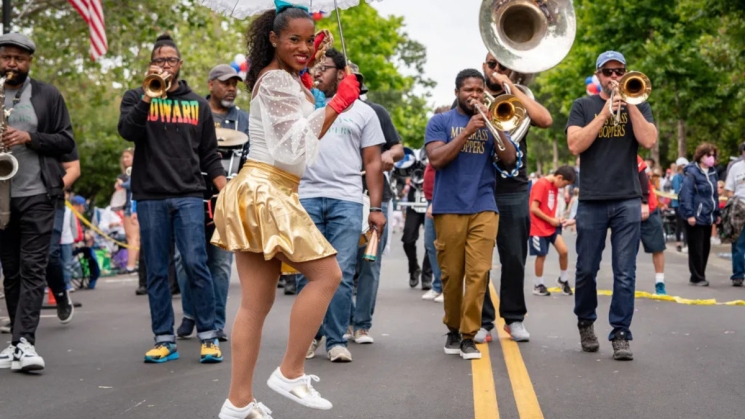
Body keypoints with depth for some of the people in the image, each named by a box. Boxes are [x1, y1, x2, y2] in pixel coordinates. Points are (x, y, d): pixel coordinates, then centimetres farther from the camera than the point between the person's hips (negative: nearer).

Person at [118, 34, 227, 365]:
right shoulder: (136, 98, 10)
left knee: (196, 264, -9)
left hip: (189, 196, 0)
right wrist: (149, 95, -18)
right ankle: (164, 340, 10)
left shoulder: (198, 104, 14)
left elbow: (209, 155, 14)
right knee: (156, 272, 3)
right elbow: (127, 130, -9)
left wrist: (225, 190, 2)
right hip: (150, 198, 0)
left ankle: (209, 337, -2)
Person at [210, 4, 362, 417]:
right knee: (326, 274, -9)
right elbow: (299, 143, -17)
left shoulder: (281, 78, 22)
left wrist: (306, 71, 29)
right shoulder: (277, 80, -9)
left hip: (264, 193, 10)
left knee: (256, 303, 6)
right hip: (266, 192, -10)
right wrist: (337, 104, -17)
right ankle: (291, 374, -5)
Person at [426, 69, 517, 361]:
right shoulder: (440, 122, 8)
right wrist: (467, 131, -14)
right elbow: (436, 159, -8)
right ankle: (453, 329, 20)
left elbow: (509, 159, 4)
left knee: (479, 272, -9)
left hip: (484, 208, 1)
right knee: (451, 274, 3)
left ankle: (468, 335, -5)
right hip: (449, 208, -1)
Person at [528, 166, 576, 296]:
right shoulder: (541, 184, -17)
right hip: (539, 228, -7)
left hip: (552, 226, 7)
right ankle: (538, 285, 17)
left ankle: (563, 279, 14)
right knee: (541, 255, 1)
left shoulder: (555, 186, 9)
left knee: (564, 250, -5)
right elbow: (533, 209, -20)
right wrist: (551, 220, -14)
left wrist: (556, 219, 1)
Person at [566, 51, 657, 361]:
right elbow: (575, 145, -7)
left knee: (625, 273, -4)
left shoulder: (638, 105, 11)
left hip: (628, 200, 0)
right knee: (586, 270, 6)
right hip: (591, 200, 0)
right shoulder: (583, 106, 8)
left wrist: (630, 103, -8)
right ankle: (585, 321, 27)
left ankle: (621, 335, 0)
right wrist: (605, 113, -11)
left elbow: (649, 141, -6)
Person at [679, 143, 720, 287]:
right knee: (696, 248, -2)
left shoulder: (712, 172, 13)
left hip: (707, 216, 8)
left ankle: (700, 276, 21)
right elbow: (686, 194, -16)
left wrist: (717, 213, 17)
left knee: (705, 247, 12)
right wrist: (689, 214, -21)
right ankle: (696, 278, 5)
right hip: (696, 216, -8)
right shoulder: (691, 172, -11)